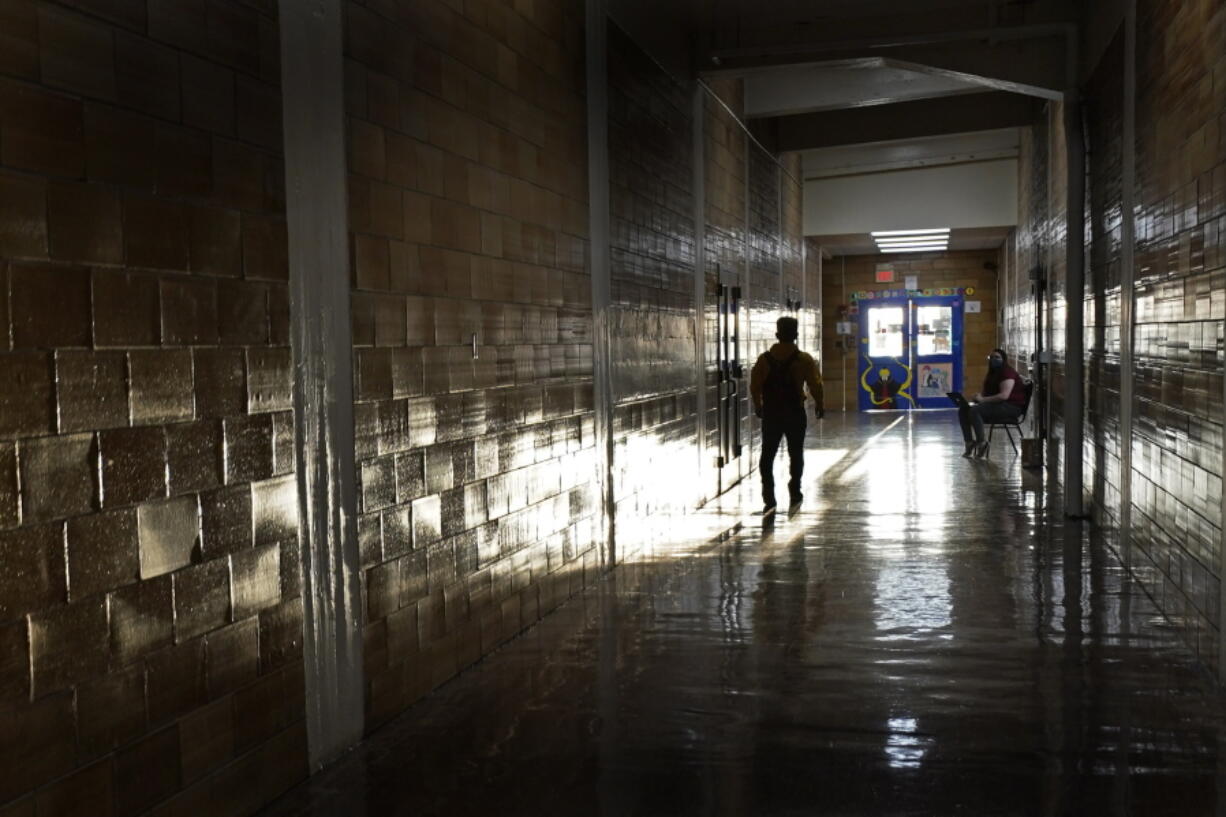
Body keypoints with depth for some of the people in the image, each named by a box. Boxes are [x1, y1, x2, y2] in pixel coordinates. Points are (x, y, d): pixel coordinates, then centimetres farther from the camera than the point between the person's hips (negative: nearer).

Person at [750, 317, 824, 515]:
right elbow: (815, 386, -7)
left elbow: (755, 386, 0)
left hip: (771, 412, 1)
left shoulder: (764, 359, -2)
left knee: (768, 455, 5)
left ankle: (769, 499, -1)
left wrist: (758, 405, 16)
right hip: (795, 413, -1)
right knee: (795, 454, 13)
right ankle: (795, 495, 18)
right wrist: (819, 405, 9)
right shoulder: (803, 359, -7)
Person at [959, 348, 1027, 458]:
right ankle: (969, 443, -13)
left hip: (1012, 407, -10)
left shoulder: (1008, 372, -12)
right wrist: (978, 397, -2)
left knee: (974, 410, -31)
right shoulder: (993, 373, 18)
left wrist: (983, 399, -25)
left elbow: (1004, 395, -25)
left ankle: (982, 443, -26)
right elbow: (985, 392, 22)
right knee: (963, 409, -6)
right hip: (995, 404, 10)